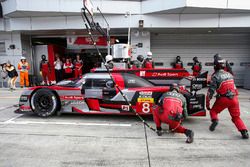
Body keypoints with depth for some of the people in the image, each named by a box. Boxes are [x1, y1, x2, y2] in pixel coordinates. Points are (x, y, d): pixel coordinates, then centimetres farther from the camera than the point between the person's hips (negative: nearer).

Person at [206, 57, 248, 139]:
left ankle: (215, 120, -3)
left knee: (213, 111, 19)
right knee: (236, 117, 15)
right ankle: (244, 132, 3)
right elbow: (233, 86, 19)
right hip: (234, 98, 5)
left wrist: (207, 103, -3)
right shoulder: (229, 74, 10)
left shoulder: (215, 76, -7)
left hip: (224, 99, -4)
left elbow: (211, 91, -10)